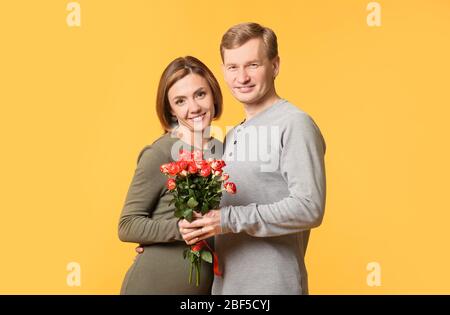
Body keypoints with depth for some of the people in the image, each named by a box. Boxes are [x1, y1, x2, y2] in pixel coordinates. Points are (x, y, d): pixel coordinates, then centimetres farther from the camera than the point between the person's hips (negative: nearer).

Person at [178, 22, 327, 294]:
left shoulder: (295, 124, -12)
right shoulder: (233, 136, 13)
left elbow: (309, 208, -20)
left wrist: (229, 220, -21)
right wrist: (199, 227, 0)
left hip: (273, 286, -7)